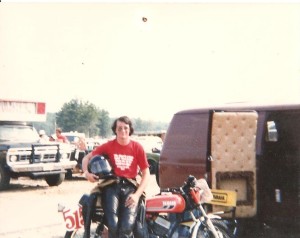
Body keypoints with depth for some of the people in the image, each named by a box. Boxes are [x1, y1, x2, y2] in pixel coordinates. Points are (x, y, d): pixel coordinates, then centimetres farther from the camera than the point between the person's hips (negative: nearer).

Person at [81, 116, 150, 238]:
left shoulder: (137, 147, 4)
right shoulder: (108, 146, 6)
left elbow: (146, 173, 5)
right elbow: (87, 157, 15)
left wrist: (137, 194, -7)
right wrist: (86, 172, -7)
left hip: (130, 187, 0)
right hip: (111, 186, 0)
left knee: (127, 227, -22)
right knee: (113, 225, -23)